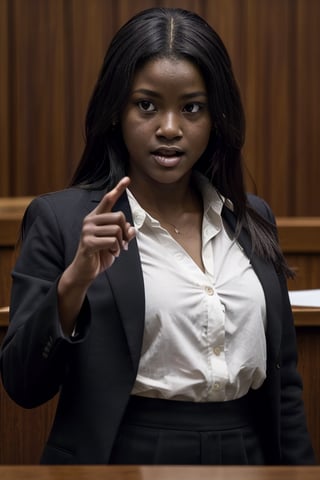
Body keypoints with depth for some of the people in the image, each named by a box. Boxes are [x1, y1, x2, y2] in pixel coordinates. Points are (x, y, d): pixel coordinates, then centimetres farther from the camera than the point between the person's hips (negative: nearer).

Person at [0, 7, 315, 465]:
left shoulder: (253, 220, 4)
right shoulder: (61, 219, -9)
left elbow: (284, 378, 8)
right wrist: (73, 283, -26)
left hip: (245, 456, 4)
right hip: (123, 457, -4)